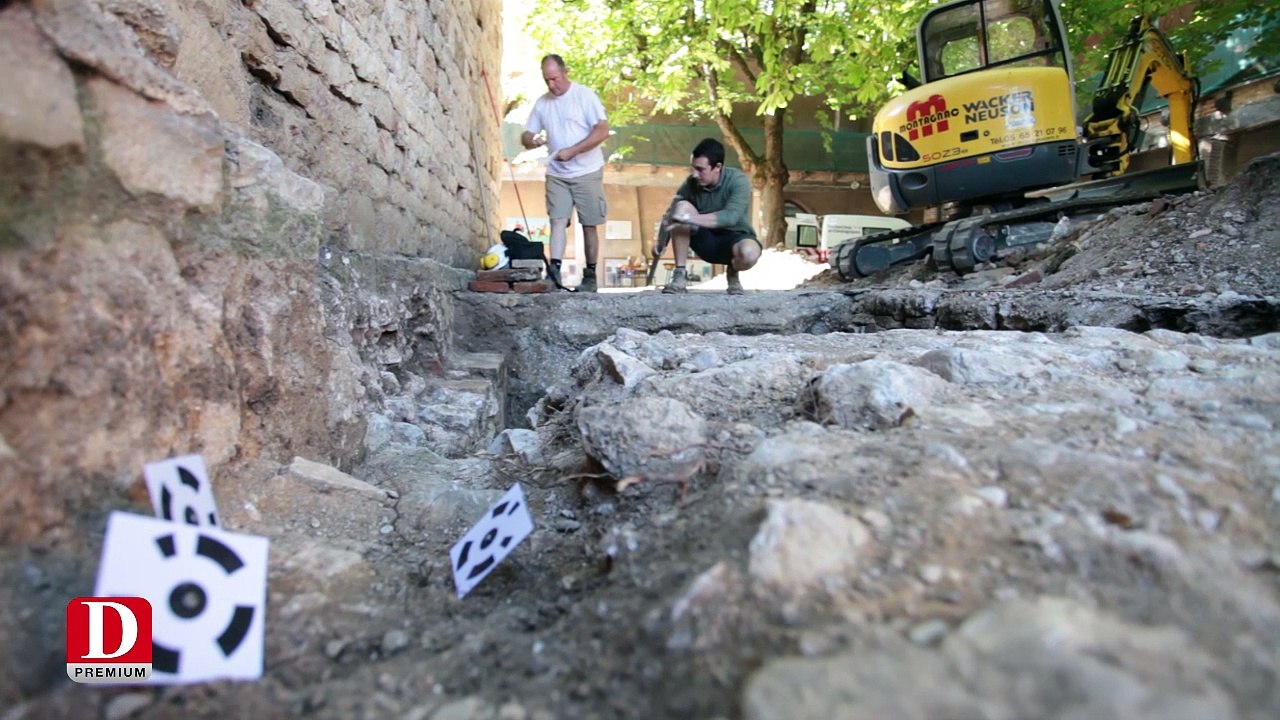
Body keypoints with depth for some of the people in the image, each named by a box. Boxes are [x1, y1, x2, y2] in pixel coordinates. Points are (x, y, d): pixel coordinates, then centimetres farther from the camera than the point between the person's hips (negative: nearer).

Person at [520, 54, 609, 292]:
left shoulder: (585, 95, -6)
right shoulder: (542, 103, 9)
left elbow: (603, 130, -14)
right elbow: (525, 136, 11)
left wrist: (572, 151, -21)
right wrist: (532, 140, -15)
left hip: (587, 172, -4)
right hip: (556, 174, 4)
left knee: (590, 225, 1)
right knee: (558, 221, -9)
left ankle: (590, 275, 8)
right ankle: (555, 269, -16)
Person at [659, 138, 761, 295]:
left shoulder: (738, 180, -20)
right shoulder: (691, 183, -9)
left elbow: (731, 216, -36)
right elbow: (670, 215, -5)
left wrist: (691, 219, -44)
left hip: (735, 237, -3)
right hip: (706, 241, 3)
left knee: (749, 253, -40)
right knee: (681, 207, -24)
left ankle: (733, 273, 0)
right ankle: (680, 275, -19)